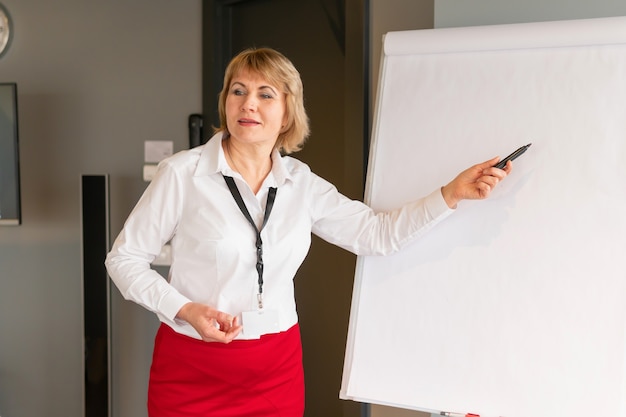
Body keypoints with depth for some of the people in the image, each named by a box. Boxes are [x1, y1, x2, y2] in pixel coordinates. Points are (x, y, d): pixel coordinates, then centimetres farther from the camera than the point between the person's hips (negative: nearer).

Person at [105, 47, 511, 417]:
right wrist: (184, 309, -17)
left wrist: (452, 193, -11)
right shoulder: (182, 173, -10)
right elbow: (124, 258, -4)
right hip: (191, 370, -3)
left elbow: (379, 234, -1)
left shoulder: (302, 183, 1)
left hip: (277, 371, 3)